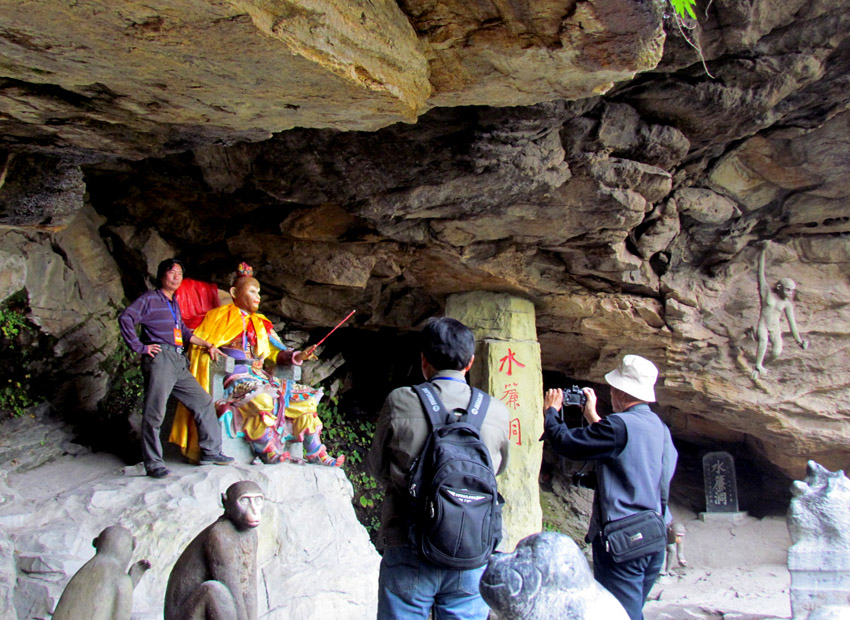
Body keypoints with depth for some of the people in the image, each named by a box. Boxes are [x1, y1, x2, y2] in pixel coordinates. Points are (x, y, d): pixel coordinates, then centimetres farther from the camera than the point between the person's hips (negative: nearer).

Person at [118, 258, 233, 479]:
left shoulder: (174, 303, 24)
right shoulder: (150, 299, 0)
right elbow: (125, 318, -12)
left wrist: (207, 345, 25)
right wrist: (140, 347, -13)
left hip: (179, 362, 9)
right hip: (159, 359, -8)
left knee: (204, 402, 8)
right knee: (154, 412, -7)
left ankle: (210, 452, 14)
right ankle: (153, 464, -1)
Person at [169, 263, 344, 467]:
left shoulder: (261, 324, 25)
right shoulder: (219, 317, 9)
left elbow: (278, 352, 17)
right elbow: (197, 343, 5)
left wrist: (297, 356, -2)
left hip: (261, 378, 7)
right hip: (236, 379, -6)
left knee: (304, 400, -6)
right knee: (263, 400, -38)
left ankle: (316, 455, -6)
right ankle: (270, 455, -30)